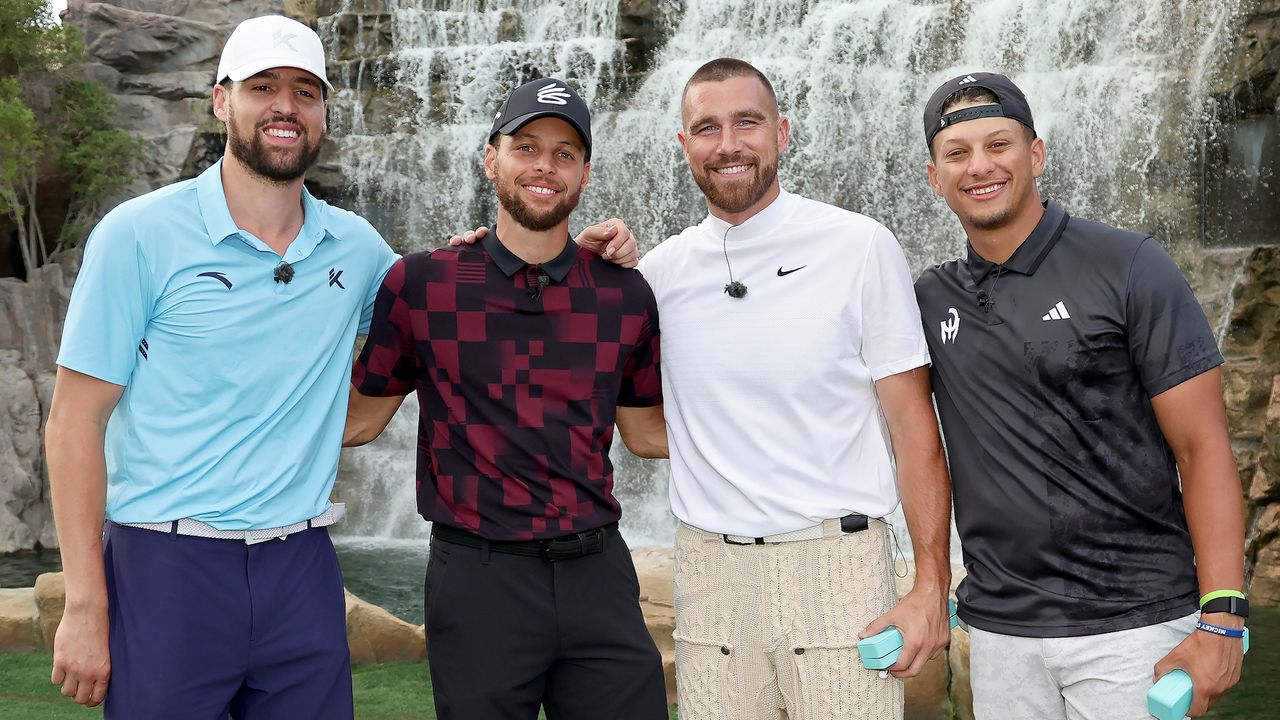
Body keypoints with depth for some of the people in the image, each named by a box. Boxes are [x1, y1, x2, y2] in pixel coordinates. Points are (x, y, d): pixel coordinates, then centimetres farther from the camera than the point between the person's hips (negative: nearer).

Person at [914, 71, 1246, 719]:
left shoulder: (1127, 267, -6)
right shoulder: (930, 300, 6)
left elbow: (1203, 448, -7)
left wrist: (1222, 619, -14)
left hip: (1133, 624, -3)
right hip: (997, 629, 4)